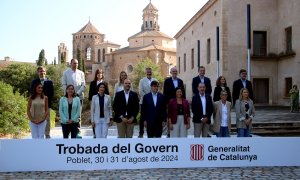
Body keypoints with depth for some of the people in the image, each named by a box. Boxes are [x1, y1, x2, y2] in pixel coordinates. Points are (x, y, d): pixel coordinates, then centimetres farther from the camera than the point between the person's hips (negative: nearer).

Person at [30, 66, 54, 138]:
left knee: (47, 119, 4)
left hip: (47, 103, 0)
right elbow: (32, 92, 4)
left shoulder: (49, 82, 5)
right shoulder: (34, 82, 6)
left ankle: (47, 134, 12)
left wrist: (48, 101, -8)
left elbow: (51, 93, 2)